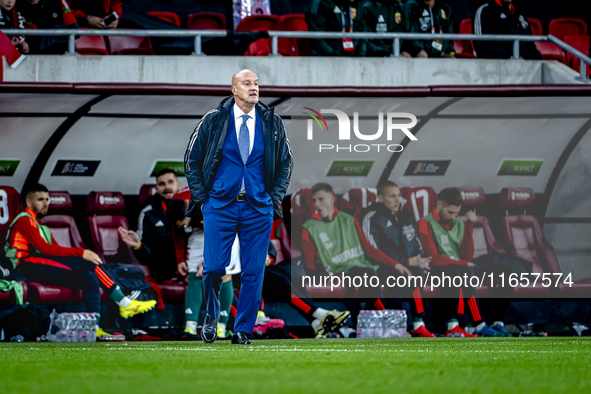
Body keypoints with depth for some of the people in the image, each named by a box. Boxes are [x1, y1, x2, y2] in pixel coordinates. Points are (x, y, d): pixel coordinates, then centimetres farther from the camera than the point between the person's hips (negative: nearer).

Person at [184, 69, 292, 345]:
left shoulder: (272, 123, 6)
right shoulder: (213, 121, 1)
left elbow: (285, 164, 16)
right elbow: (192, 160, 7)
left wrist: (273, 200, 6)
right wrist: (202, 198, 1)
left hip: (258, 209, 2)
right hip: (219, 205, -2)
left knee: (253, 272, -1)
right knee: (214, 267, -7)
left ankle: (243, 331, 10)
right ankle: (212, 314, 20)